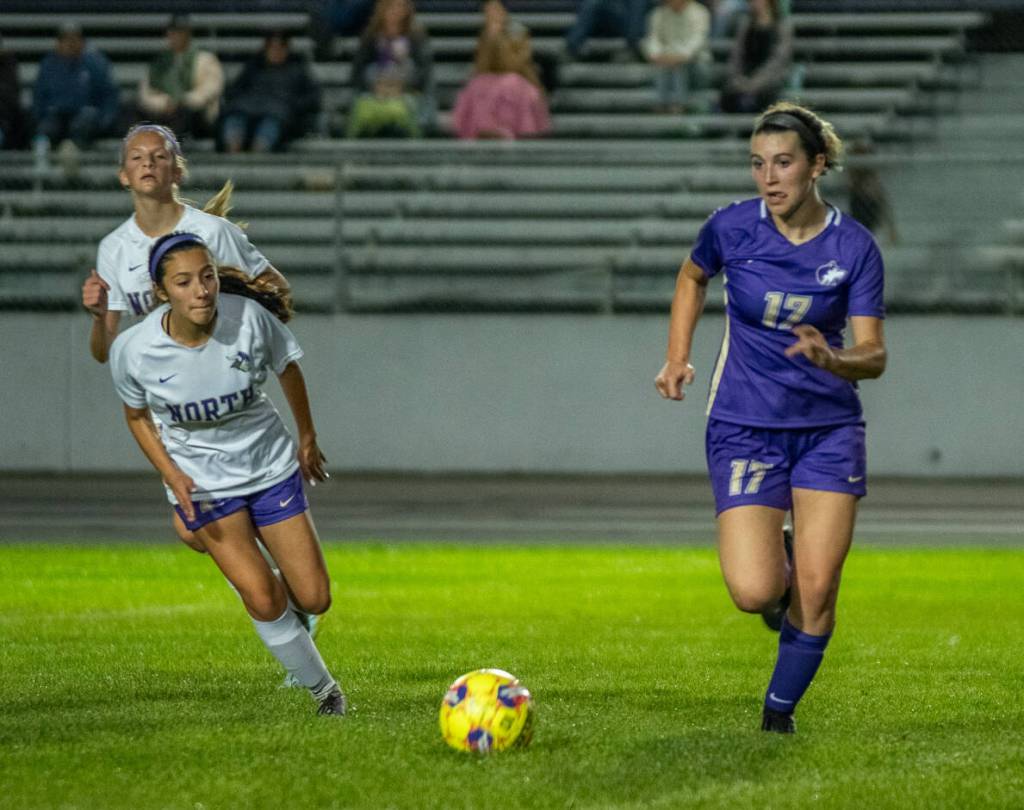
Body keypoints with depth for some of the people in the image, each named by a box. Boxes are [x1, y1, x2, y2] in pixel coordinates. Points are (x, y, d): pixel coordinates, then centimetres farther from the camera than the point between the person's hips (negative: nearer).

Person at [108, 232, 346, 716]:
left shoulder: (249, 317, -22)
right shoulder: (134, 350, -22)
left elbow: (287, 368, 0)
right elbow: (137, 415, 0)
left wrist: (307, 437, 12)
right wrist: (171, 475, -14)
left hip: (271, 466, 2)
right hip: (201, 482, -1)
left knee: (314, 599, 0)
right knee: (262, 598, -16)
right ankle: (321, 688, 6)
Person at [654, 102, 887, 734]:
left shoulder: (854, 247, -8)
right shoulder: (732, 227, -7)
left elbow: (874, 355, -10)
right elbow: (693, 278, 16)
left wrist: (833, 360, -31)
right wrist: (678, 359, 8)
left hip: (828, 427, 1)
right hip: (744, 427, -1)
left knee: (818, 589, -5)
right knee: (755, 592, -15)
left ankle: (781, 706, 19)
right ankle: (774, 564, 22)